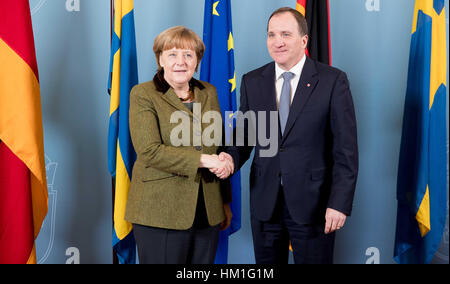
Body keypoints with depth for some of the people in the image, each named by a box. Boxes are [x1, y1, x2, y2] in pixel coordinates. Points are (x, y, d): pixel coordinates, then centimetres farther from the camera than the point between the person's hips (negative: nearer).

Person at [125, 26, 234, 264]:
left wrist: (225, 201, 16)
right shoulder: (143, 95, -3)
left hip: (207, 213, 5)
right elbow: (149, 151, -15)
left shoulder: (209, 93, 11)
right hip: (160, 213, -4)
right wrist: (201, 160, -19)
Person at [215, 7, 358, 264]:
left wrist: (340, 203, -12)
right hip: (265, 201, 3)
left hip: (313, 203, -3)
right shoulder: (252, 82, 6)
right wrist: (231, 158, -11)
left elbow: (346, 149, -7)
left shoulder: (333, 81, -6)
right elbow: (246, 133, 10)